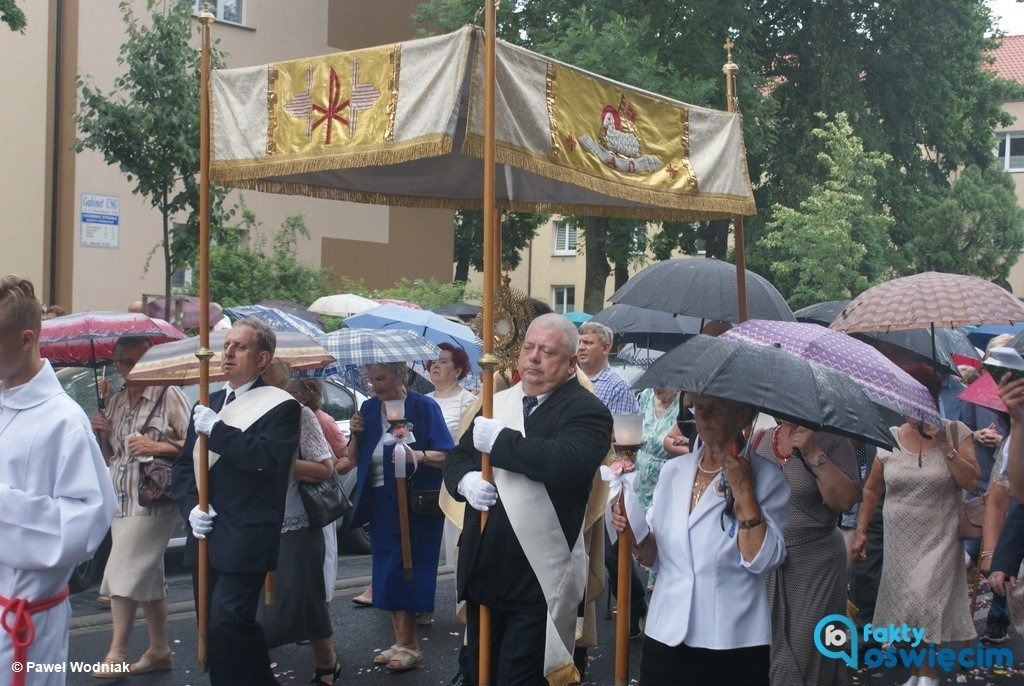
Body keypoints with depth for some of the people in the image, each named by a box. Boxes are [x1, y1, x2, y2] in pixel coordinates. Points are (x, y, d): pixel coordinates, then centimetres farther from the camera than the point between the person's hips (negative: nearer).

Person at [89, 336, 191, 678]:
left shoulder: (169, 395, -7)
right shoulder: (116, 401, 15)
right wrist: (102, 432, 3)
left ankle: (116, 654, -6)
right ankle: (159, 650, 19)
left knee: (123, 575, -11)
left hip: (152, 499, -7)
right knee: (148, 577, 12)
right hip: (121, 499, 7)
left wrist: (157, 447, -20)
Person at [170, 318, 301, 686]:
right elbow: (183, 465, 17)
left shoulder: (280, 406, -5)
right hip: (205, 535, 7)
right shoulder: (207, 405, 18)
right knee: (211, 627, 12)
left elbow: (269, 459, -22)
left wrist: (218, 430, -17)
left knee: (228, 622, -15)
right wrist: (191, 506, -1)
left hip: (245, 538, -7)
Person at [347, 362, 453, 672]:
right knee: (386, 573, 9)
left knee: (402, 573, -6)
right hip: (380, 504, 6)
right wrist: (356, 434, -3)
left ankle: (408, 645, 3)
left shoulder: (424, 407, -9)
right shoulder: (369, 408, 10)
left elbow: (447, 456, -13)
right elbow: (356, 458, 16)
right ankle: (400, 641, 18)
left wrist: (417, 455, -30)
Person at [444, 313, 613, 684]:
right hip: (482, 571, 7)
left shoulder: (586, 411, -8)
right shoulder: (499, 403, 15)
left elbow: (568, 462, -27)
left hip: (537, 583, -7)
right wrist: (466, 480, -6)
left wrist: (499, 440, -20)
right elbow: (456, 458, 18)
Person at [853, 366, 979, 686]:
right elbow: (871, 489, 11)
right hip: (898, 539, 3)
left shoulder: (956, 432, -1)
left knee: (925, 606, -13)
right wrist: (861, 532, 7)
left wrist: (945, 446, -17)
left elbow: (971, 482, -9)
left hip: (939, 538, -3)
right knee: (904, 605, 4)